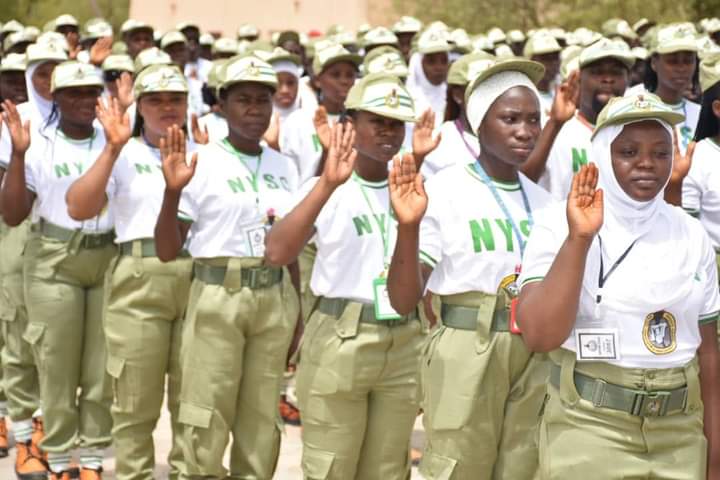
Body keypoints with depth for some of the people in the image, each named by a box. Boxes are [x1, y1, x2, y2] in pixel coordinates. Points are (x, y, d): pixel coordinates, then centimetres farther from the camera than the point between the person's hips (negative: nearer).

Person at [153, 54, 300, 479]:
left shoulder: (285, 168, 9)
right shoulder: (201, 164, -6)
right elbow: (167, 251, -8)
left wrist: (297, 315, 16)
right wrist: (172, 191, -22)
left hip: (275, 299, 4)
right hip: (218, 297, -4)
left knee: (262, 419, 11)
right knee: (207, 418, 0)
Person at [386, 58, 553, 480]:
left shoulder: (543, 201, 8)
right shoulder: (444, 191, -9)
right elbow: (404, 300, -12)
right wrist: (408, 226, -26)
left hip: (536, 356, 5)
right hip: (466, 354, -5)